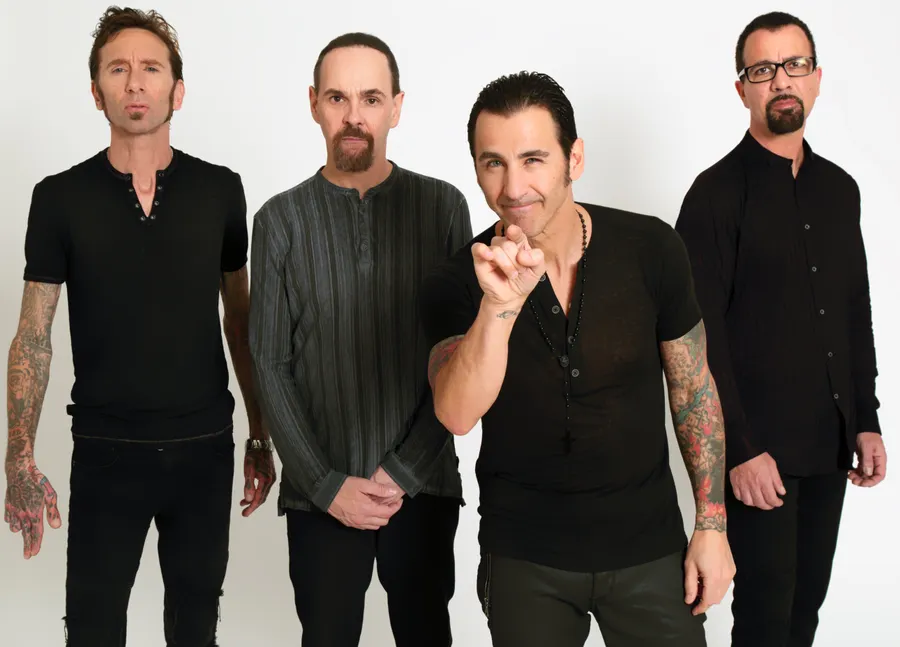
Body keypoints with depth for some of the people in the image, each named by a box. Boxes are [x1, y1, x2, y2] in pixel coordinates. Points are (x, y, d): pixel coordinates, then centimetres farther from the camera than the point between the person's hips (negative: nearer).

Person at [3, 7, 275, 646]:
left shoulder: (219, 190, 1)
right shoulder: (61, 197, -3)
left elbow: (240, 320, 8)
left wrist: (261, 437, 7)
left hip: (206, 448, 1)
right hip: (106, 452, -1)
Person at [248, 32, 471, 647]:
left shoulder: (442, 206, -1)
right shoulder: (281, 220, 0)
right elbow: (271, 365, 0)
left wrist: (402, 471, -9)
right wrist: (327, 484, -8)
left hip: (423, 486, 0)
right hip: (320, 495, 0)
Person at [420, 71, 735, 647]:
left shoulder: (651, 249, -11)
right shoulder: (456, 284, -13)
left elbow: (693, 388, 1)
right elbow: (457, 415, -28)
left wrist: (712, 523, 0)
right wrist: (500, 304, -42)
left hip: (649, 549, 1)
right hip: (524, 560, 0)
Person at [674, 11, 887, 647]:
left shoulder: (839, 189, 12)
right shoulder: (718, 193, -8)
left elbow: (857, 315, 16)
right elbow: (701, 336, -12)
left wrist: (866, 421, 9)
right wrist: (739, 451, -15)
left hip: (829, 444, 6)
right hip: (760, 447, -6)